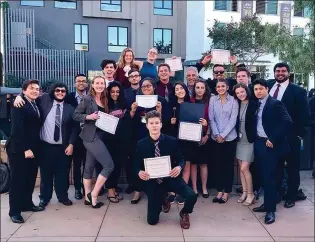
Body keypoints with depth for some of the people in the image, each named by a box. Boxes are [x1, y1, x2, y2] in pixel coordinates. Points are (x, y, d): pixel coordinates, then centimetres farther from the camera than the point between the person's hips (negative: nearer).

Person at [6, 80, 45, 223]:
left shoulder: (36, 105, 13)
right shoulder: (19, 105, -9)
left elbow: (36, 126, 11)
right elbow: (17, 129, -17)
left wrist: (34, 148, 2)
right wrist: (25, 149, -20)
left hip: (33, 148, 7)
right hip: (19, 149, -7)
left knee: (30, 178, 11)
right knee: (18, 180, 1)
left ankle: (27, 203, 26)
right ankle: (14, 211, 10)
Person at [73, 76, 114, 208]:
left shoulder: (104, 100, 13)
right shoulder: (87, 99, -8)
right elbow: (75, 115, -8)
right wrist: (89, 116, -22)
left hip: (99, 136, 7)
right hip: (91, 136, -7)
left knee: (89, 167, 12)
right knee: (109, 165, -10)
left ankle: (88, 197, 20)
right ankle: (93, 194, 0)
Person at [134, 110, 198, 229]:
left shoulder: (172, 141, -8)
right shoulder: (141, 144, -7)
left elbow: (181, 160, 2)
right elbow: (137, 165, 2)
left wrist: (179, 167, -22)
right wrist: (139, 172, -21)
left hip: (171, 178, 0)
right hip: (152, 182, 1)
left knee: (192, 196, -26)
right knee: (152, 221, 0)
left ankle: (184, 213, 13)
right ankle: (162, 201, 36)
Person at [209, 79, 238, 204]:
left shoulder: (233, 100, -1)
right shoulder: (212, 99, 4)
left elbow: (233, 120, -6)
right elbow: (211, 119, 1)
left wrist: (223, 135, -12)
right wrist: (216, 135, -8)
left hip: (229, 137, -2)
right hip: (216, 137, 2)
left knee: (228, 164, 5)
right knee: (218, 164, 7)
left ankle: (226, 192, 15)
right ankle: (219, 191, 18)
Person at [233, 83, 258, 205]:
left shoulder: (254, 104, -10)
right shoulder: (237, 105, 6)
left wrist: (254, 137, -17)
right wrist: (236, 134, 0)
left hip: (249, 140, -5)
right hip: (240, 140, 6)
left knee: (244, 168, -6)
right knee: (241, 168, 10)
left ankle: (251, 194, 10)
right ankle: (244, 192, 22)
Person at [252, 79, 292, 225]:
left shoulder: (275, 103, -11)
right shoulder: (256, 105, 12)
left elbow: (287, 122, -21)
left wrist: (273, 140, -20)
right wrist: (255, 139, 3)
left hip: (270, 145, -7)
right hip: (258, 143, 7)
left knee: (269, 177, -4)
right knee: (264, 176, 14)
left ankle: (271, 210, 6)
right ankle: (267, 204, 26)